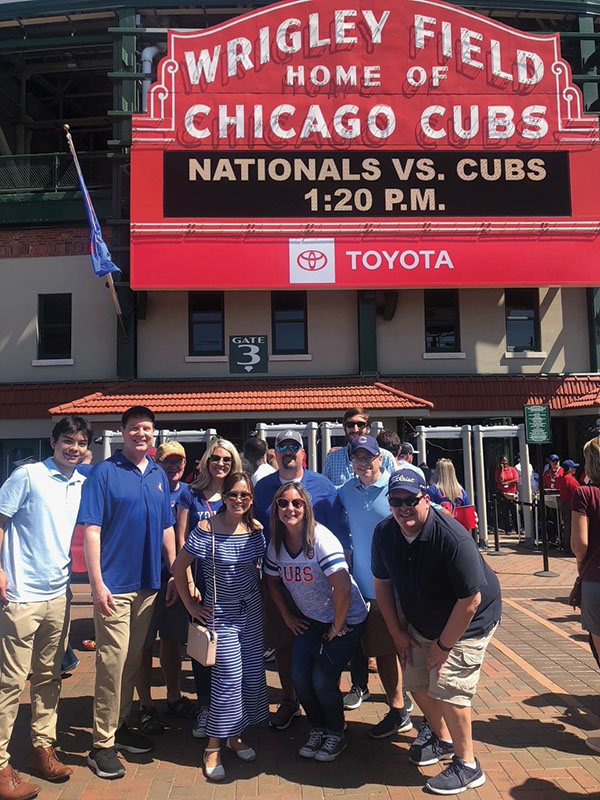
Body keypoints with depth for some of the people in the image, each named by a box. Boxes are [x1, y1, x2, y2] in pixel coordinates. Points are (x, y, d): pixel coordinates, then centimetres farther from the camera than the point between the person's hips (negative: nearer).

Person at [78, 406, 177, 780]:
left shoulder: (159, 475, 9)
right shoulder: (104, 472, -7)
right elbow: (91, 530, -11)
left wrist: (174, 573, 9)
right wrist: (97, 583, -16)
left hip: (149, 584, 6)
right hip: (114, 585, -5)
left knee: (133, 660, 15)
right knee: (112, 661, -3)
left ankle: (120, 726, 30)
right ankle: (102, 744, 10)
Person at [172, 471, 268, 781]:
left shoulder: (256, 529, -2)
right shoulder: (206, 529, -17)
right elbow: (179, 567, -11)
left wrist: (256, 592, 8)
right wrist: (191, 605, -7)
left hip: (252, 609, 5)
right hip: (221, 612, -5)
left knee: (253, 674, 8)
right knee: (229, 676, -8)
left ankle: (235, 735, 28)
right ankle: (213, 748, 9)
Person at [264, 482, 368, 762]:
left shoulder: (321, 539, -26)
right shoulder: (277, 543, -5)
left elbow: (343, 588, -32)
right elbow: (273, 581, 12)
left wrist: (337, 627, -22)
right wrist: (287, 616, 8)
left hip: (346, 620, -5)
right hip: (310, 620, 6)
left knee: (322, 680, -10)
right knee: (299, 677, -4)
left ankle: (336, 734, 18)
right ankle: (317, 730, 23)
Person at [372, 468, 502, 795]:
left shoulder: (453, 538, -34)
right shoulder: (384, 533, -14)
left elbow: (471, 600, -28)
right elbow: (382, 584, 0)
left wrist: (444, 645, -19)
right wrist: (398, 633, 0)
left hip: (467, 623, -6)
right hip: (421, 625, 7)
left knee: (447, 686, -12)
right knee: (416, 681, 11)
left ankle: (467, 766, 11)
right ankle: (443, 739, 40)